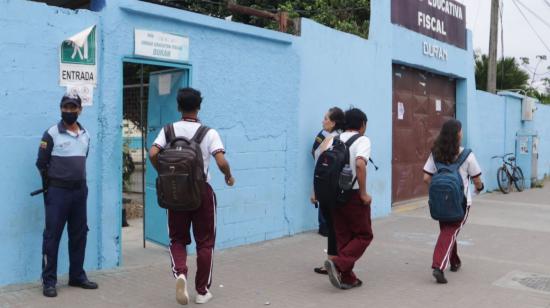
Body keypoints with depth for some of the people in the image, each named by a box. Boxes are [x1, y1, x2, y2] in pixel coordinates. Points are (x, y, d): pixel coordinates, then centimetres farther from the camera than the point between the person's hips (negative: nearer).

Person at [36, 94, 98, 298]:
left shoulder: (85, 135, 10)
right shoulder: (51, 134, -7)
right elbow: (41, 163, -4)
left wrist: (77, 181, 14)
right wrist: (51, 187, 0)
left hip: (80, 191, 6)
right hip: (57, 191, -5)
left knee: (79, 235, 11)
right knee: (52, 236, -1)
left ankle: (77, 276, 22)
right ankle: (49, 281, 6)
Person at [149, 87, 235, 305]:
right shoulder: (209, 132, -6)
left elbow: (153, 154, -13)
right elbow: (221, 162, -17)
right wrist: (229, 177, 3)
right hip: (202, 191, -1)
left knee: (178, 239, 15)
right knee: (204, 242, 11)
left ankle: (180, 273, -12)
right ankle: (202, 291, 18)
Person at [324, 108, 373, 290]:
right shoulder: (362, 140, -7)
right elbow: (360, 164, -24)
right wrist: (363, 193, -17)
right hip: (354, 195, -6)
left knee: (343, 237, 14)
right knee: (364, 235, 7)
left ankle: (347, 278, 17)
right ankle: (338, 264, -11)